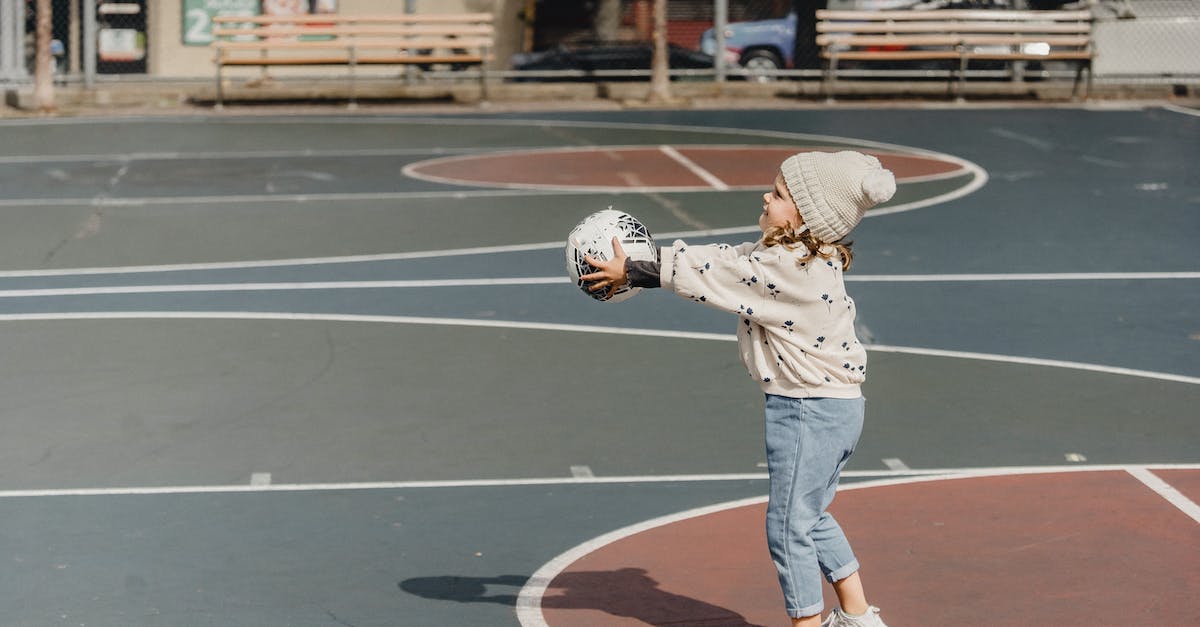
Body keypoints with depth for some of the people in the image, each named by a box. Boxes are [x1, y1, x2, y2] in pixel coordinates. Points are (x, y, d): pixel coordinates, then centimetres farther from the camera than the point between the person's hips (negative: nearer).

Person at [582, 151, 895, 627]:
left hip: (809, 411, -11)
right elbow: (724, 261, 10)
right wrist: (637, 266, 8)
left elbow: (707, 277, -19)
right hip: (837, 405, 11)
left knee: (788, 525, 0)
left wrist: (629, 274, -10)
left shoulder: (786, 268, -24)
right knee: (811, 517, 23)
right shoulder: (801, 257, 7)